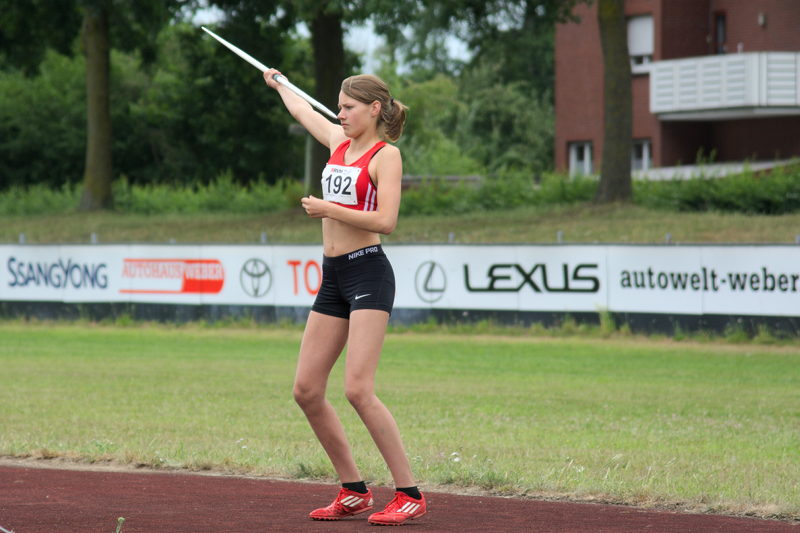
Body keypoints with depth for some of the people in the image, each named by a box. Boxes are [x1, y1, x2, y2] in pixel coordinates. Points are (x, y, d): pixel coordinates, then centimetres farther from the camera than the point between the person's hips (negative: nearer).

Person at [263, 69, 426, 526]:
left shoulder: (386, 155, -6)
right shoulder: (340, 142, 15)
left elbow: (386, 219, -18)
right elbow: (302, 110, 36)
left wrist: (327, 210, -14)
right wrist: (277, 83, 50)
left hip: (368, 274, -8)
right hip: (333, 277, 8)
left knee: (358, 389, -19)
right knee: (307, 390, 3)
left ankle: (410, 494, -14)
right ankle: (354, 491, 13)